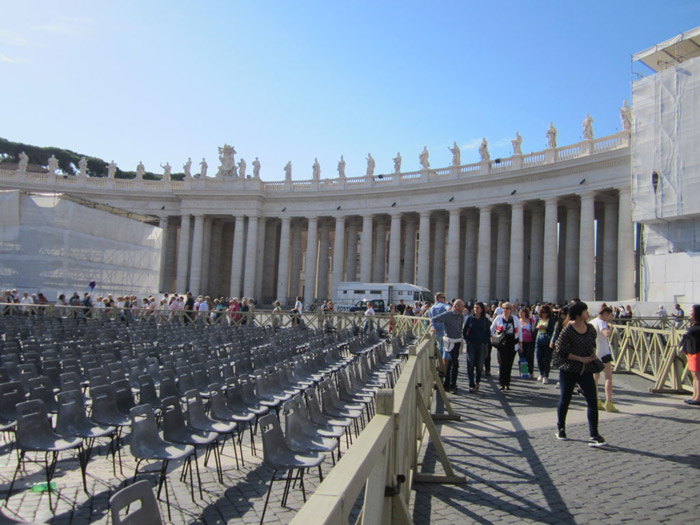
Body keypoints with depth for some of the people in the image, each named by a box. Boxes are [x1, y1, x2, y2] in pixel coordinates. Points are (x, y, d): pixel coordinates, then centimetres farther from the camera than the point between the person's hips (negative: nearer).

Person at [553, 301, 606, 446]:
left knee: (593, 401, -5)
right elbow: (561, 351, -14)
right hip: (568, 370, -4)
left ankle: (594, 435, 1)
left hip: (586, 370, 4)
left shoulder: (590, 329, 4)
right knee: (564, 401, 10)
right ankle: (560, 428, 30)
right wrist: (580, 359, -17)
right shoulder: (568, 330, -14)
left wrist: (593, 354, 0)